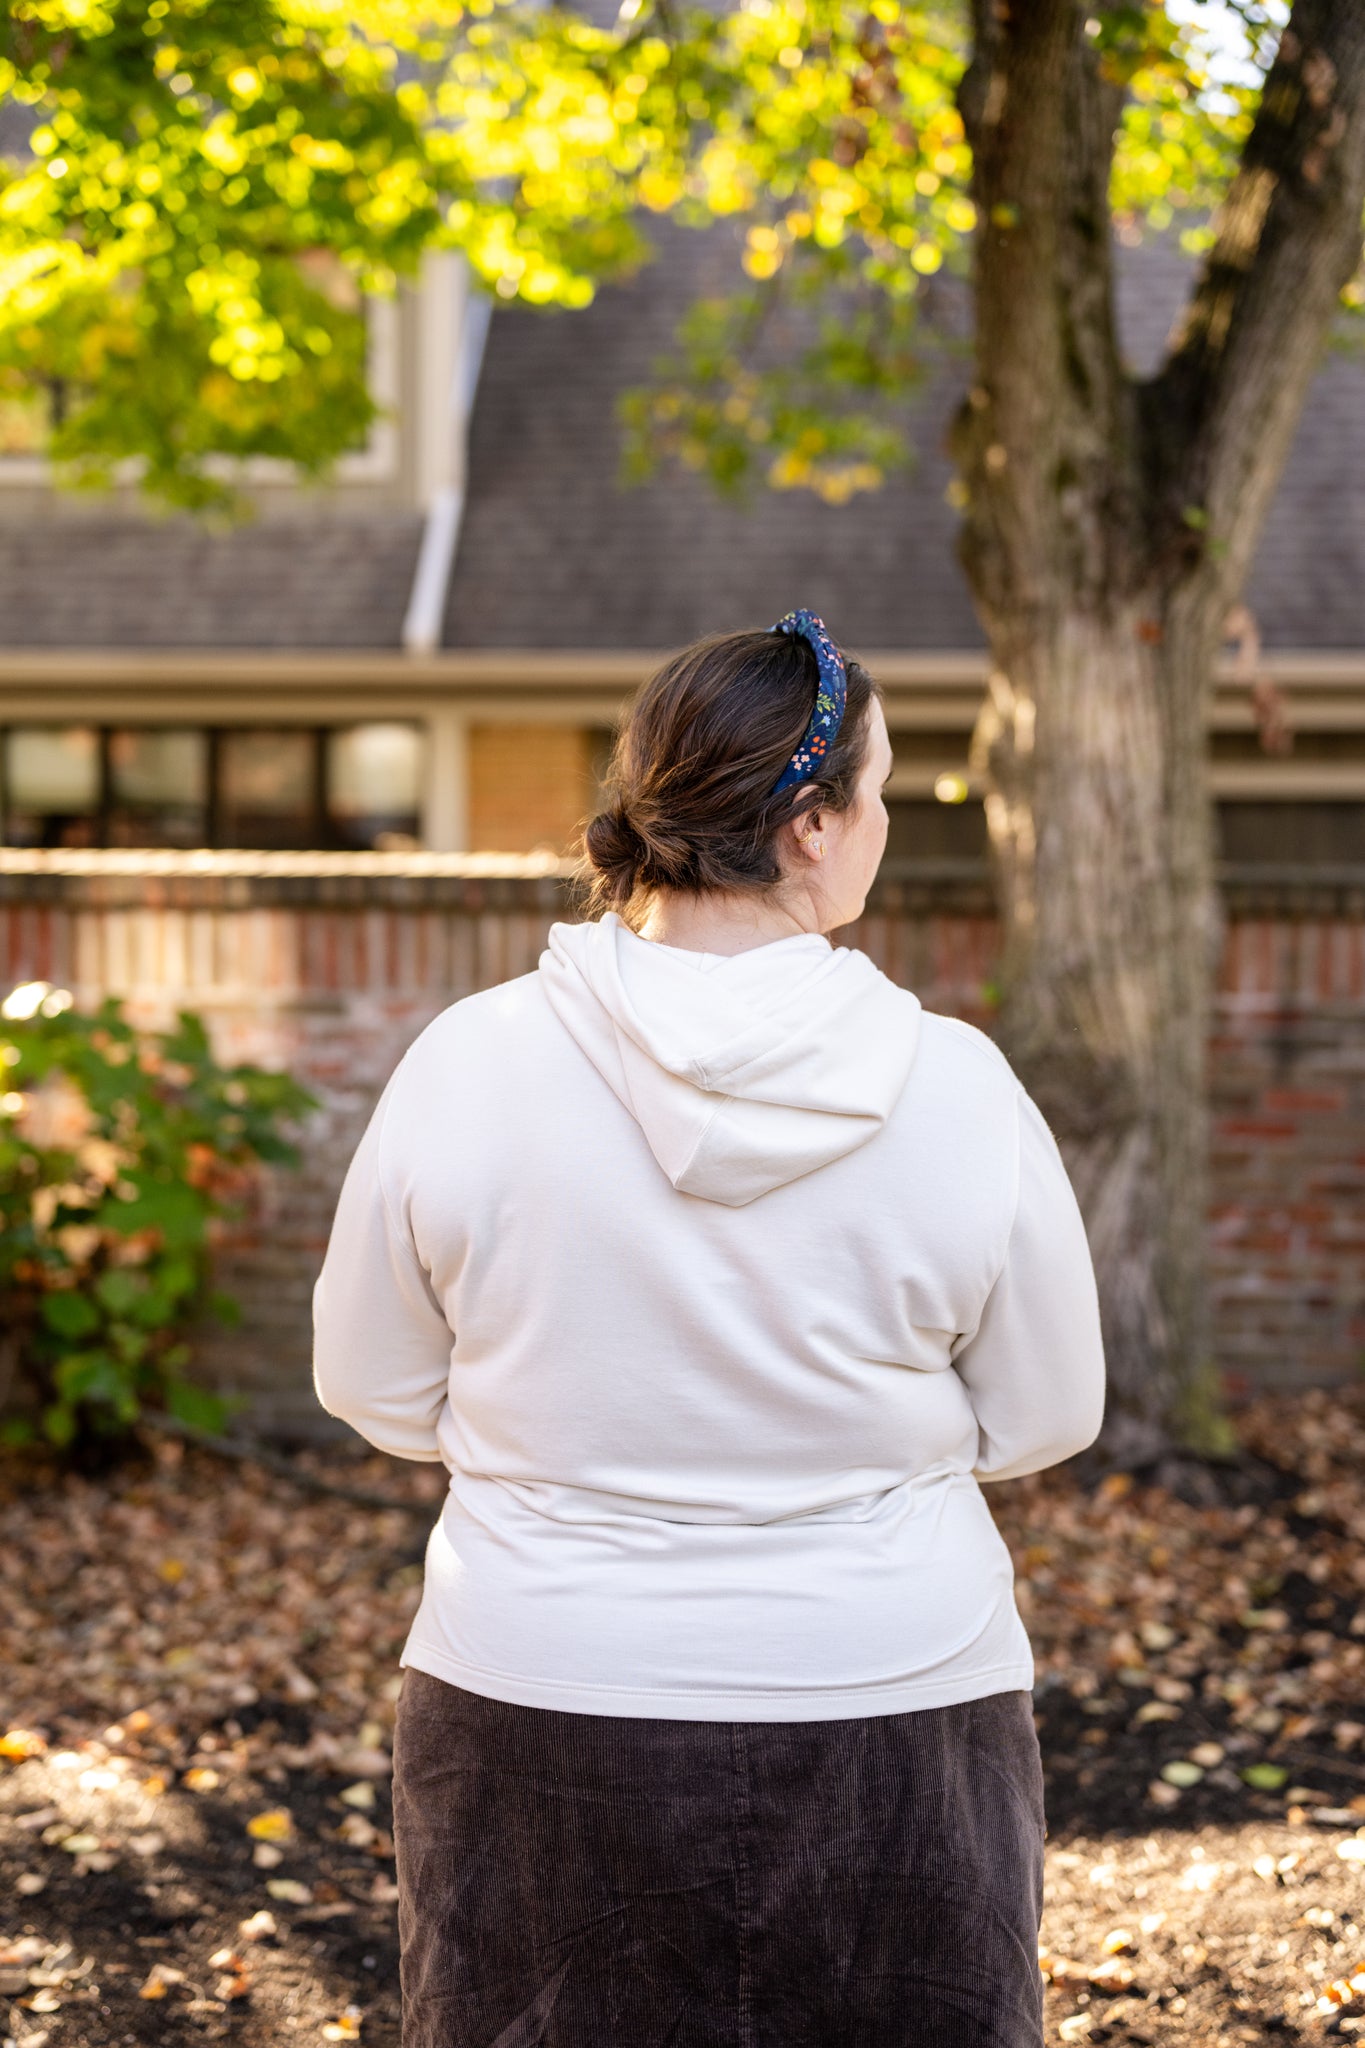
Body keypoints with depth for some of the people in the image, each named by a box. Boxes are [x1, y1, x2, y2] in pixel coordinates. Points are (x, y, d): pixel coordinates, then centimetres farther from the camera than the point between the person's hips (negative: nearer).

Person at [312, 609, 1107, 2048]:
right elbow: (1043, 1418, -2)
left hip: (543, 1735, 1)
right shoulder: (959, 1093, -15)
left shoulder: (467, 1066, -13)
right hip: (884, 1741, -1)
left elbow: (377, 1394, 0)